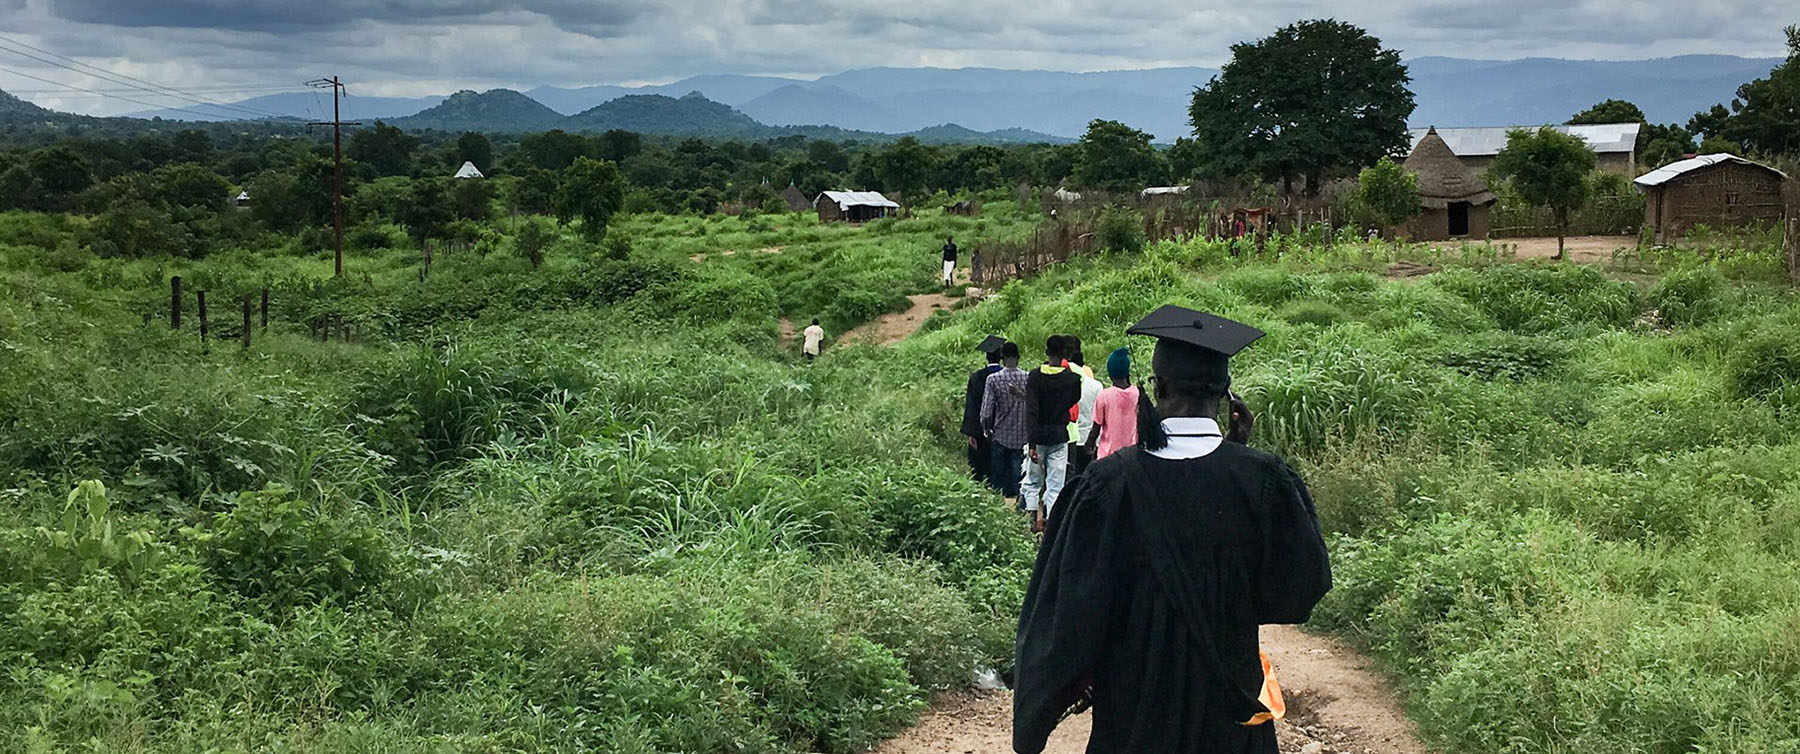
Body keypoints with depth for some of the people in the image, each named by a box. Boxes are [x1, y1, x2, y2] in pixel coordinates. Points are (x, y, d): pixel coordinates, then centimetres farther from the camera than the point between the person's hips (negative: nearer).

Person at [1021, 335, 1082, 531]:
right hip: (1059, 436, 1)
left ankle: (1034, 519, 7)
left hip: (1039, 436, 0)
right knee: (1055, 485, 5)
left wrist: (1032, 443, -16)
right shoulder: (1072, 379, -5)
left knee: (1032, 481, 13)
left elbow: (1031, 411, -13)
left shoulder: (1035, 376, -8)